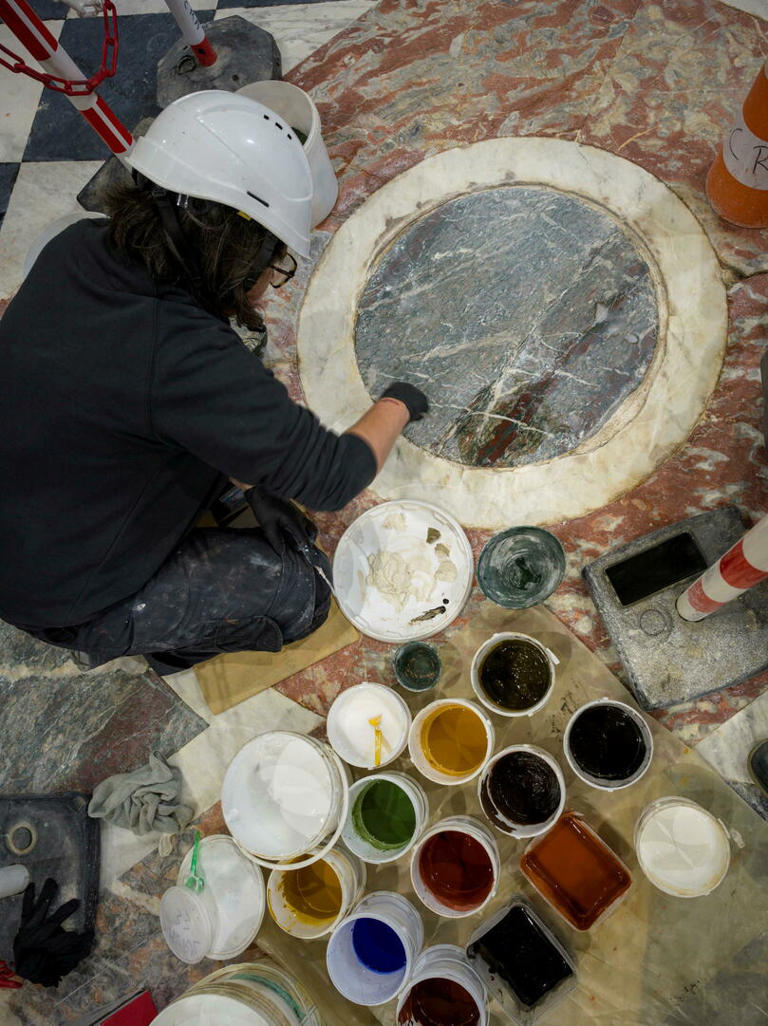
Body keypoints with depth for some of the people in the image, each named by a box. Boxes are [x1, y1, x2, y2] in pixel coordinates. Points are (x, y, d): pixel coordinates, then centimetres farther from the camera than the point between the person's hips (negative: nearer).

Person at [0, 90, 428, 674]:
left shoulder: (80, 250, -12)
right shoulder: (179, 355, -38)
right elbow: (332, 478, -29)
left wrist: (253, 484, 0)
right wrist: (398, 404, -9)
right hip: (77, 606, -7)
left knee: (231, 435, 11)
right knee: (303, 585, -1)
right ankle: (168, 645, 18)